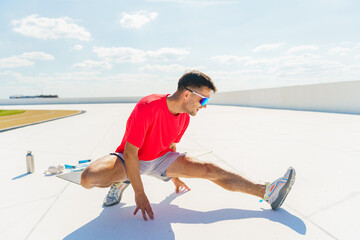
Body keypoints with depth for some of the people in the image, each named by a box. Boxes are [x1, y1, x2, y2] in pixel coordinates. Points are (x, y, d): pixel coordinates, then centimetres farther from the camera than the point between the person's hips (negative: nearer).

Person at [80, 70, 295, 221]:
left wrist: (175, 176, 20)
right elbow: (130, 153, -27)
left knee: (209, 170, -11)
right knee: (89, 178, -34)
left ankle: (267, 192, -8)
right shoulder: (147, 108, -32)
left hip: (159, 159, 5)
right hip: (128, 159, -4)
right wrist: (140, 194, -23)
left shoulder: (185, 117, -9)